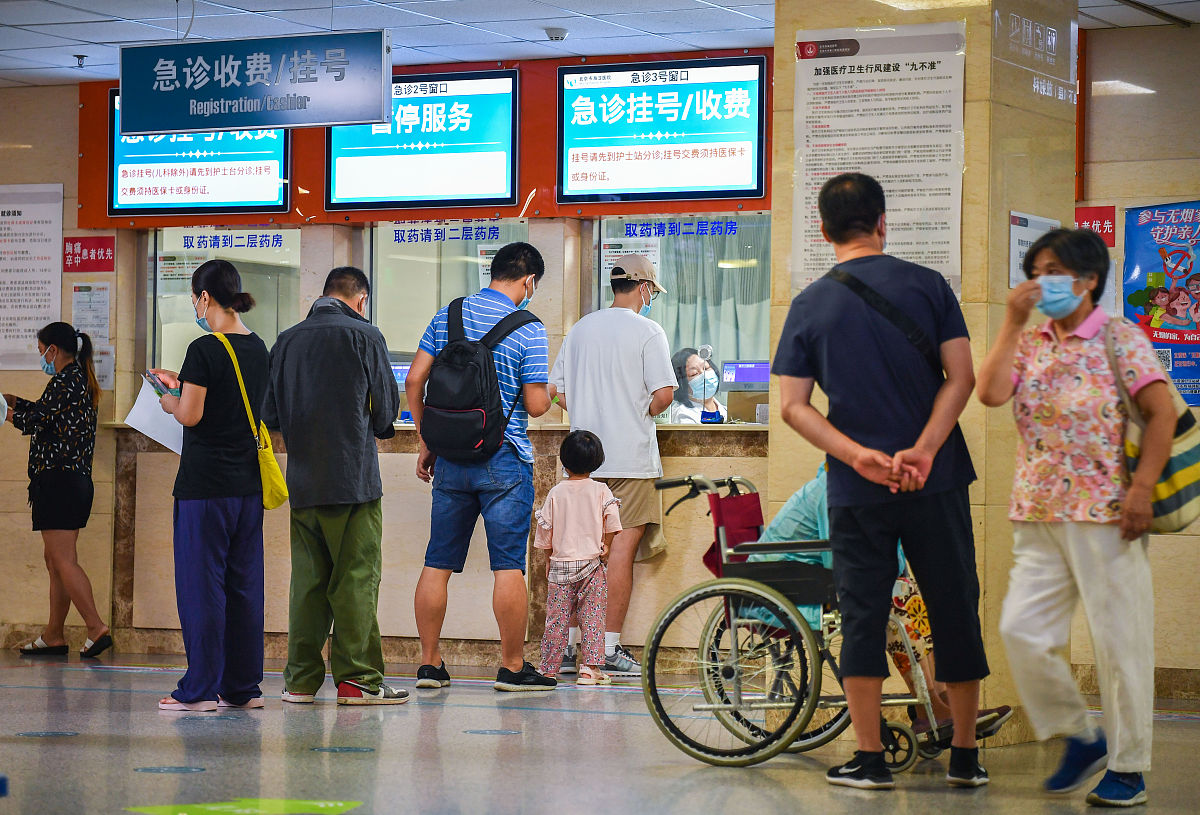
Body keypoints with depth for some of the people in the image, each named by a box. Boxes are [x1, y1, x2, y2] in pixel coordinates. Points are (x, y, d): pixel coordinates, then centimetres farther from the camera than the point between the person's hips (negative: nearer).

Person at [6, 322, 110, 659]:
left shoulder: (65, 381, -13)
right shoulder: (81, 380, 17)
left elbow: (36, 421, -12)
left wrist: (9, 413, 5)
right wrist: (15, 401, 23)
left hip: (58, 480, -10)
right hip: (77, 481, 10)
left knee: (63, 561, -11)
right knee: (55, 561, 13)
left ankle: (97, 628, -17)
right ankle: (53, 636, 16)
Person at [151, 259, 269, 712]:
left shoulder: (205, 350, -14)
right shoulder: (257, 348, 9)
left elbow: (190, 415, -15)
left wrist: (169, 401, 5)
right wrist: (183, 386, 23)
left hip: (206, 482, -7)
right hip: (249, 481, 7)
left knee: (200, 582, -2)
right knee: (244, 582, 10)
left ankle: (201, 689, -1)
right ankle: (242, 687, 13)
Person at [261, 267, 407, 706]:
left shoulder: (287, 341, 7)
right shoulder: (364, 336, -5)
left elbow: (270, 414, 10)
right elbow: (386, 407, -1)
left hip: (303, 480, 5)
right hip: (354, 476, -5)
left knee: (307, 578, 9)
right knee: (357, 578, -1)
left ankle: (302, 678, 10)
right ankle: (356, 678, -1)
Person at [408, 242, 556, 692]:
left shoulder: (447, 316, 5)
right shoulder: (529, 331, -8)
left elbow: (414, 381, 4)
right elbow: (536, 405, -9)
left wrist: (427, 443, 12)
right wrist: (546, 392, 15)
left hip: (450, 457, 5)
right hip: (504, 458, -4)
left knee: (438, 563, 9)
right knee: (509, 565, 0)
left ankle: (430, 663, 12)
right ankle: (512, 667, 3)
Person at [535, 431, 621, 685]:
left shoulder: (556, 493, 1)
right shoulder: (601, 491, -2)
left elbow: (546, 530, 5)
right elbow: (612, 523, -12)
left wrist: (550, 559, 17)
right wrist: (605, 547, 3)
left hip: (561, 563, 1)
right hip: (591, 564, -1)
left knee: (557, 618, 6)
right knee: (592, 617, 1)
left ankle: (548, 669, 9)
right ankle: (589, 668, -6)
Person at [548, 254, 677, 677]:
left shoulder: (580, 329, 12)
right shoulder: (647, 331, -6)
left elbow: (556, 389, 13)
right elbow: (664, 393, -13)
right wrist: (642, 414, 6)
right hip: (631, 455, -6)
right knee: (622, 547, -3)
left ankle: (569, 643, 10)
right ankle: (610, 649, -5)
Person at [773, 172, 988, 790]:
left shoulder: (810, 304, 2)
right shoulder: (926, 285, 0)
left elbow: (793, 406, -5)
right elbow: (961, 377, -8)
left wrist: (859, 455, -12)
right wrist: (923, 451, -14)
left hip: (856, 489, 0)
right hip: (936, 482, 0)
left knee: (863, 617, 6)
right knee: (955, 611, 9)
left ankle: (869, 760, 6)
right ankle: (965, 756, 16)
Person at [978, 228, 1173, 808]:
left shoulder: (1121, 339, -1)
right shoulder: (1029, 343, 13)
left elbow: (1162, 412, -6)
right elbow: (991, 393, -4)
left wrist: (1142, 488, -14)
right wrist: (1012, 322, -2)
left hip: (1106, 513, -5)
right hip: (1038, 514, 5)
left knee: (1119, 639, -1)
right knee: (1022, 630, -3)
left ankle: (1128, 769, 9)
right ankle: (1079, 739, 15)